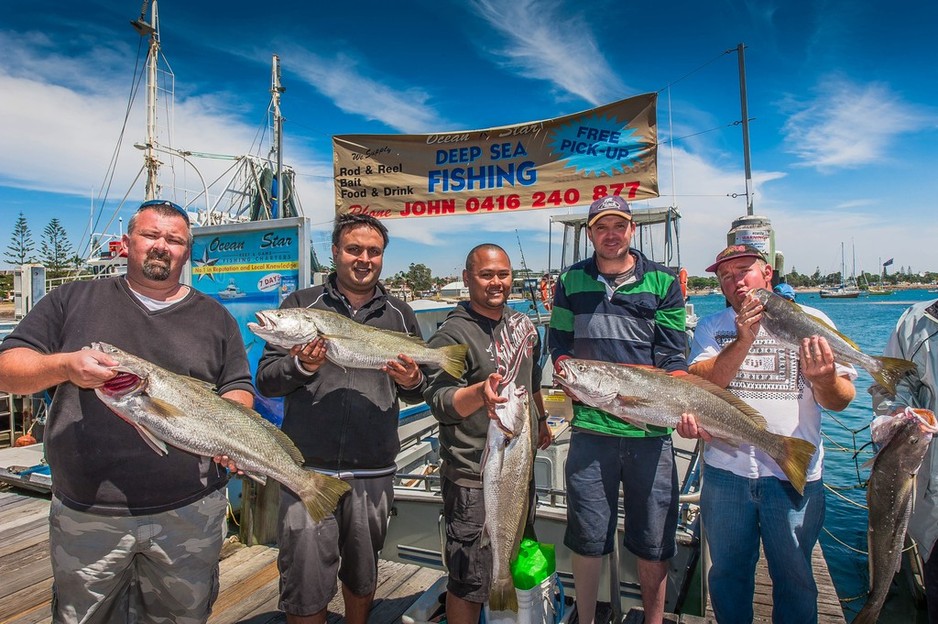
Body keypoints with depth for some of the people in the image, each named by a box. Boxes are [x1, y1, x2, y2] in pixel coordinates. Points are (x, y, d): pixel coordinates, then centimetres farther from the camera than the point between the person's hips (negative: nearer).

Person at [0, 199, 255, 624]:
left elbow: (238, 390, 7)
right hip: (86, 513, 0)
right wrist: (64, 365, -18)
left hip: (189, 511, 1)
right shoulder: (73, 300, 6)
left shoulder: (214, 317, 7)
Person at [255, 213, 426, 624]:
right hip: (307, 469, -2)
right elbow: (265, 380, 0)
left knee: (363, 574, 19)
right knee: (305, 579, 4)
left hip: (373, 472, 3)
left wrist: (413, 382, -9)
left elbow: (418, 395, 13)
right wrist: (301, 366, -19)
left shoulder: (400, 315, 9)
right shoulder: (301, 305, 2)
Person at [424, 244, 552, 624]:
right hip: (473, 477, -7)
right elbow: (440, 402, -24)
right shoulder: (453, 333, -15)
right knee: (471, 579, 0)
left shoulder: (522, 324, 8)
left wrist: (541, 420, 29)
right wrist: (480, 392, -41)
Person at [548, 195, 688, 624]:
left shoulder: (663, 282, 5)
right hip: (590, 428, 1)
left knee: (653, 543, 11)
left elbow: (672, 357, 3)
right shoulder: (572, 280, 9)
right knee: (586, 538, 10)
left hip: (650, 431, 0)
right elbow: (558, 343, 12)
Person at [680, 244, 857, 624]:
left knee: (795, 579, 14)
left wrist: (824, 380, -26)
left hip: (795, 476, -1)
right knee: (727, 573, 17)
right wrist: (744, 340, -21)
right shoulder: (711, 328, 5)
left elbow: (841, 400, -3)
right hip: (726, 471, 1)